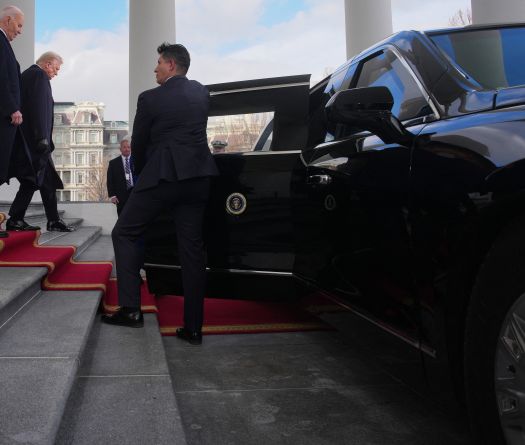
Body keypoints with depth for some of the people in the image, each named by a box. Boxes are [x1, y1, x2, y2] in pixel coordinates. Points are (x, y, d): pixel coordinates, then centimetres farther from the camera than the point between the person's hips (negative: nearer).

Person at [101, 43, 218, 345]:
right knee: (192, 249, 6)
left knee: (124, 233, 10)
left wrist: (142, 172, 22)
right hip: (198, 177, 5)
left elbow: (138, 143, 5)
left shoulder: (150, 98, -4)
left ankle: (130, 309, 3)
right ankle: (193, 327, 9)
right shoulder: (202, 93, 11)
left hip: (162, 176, -5)